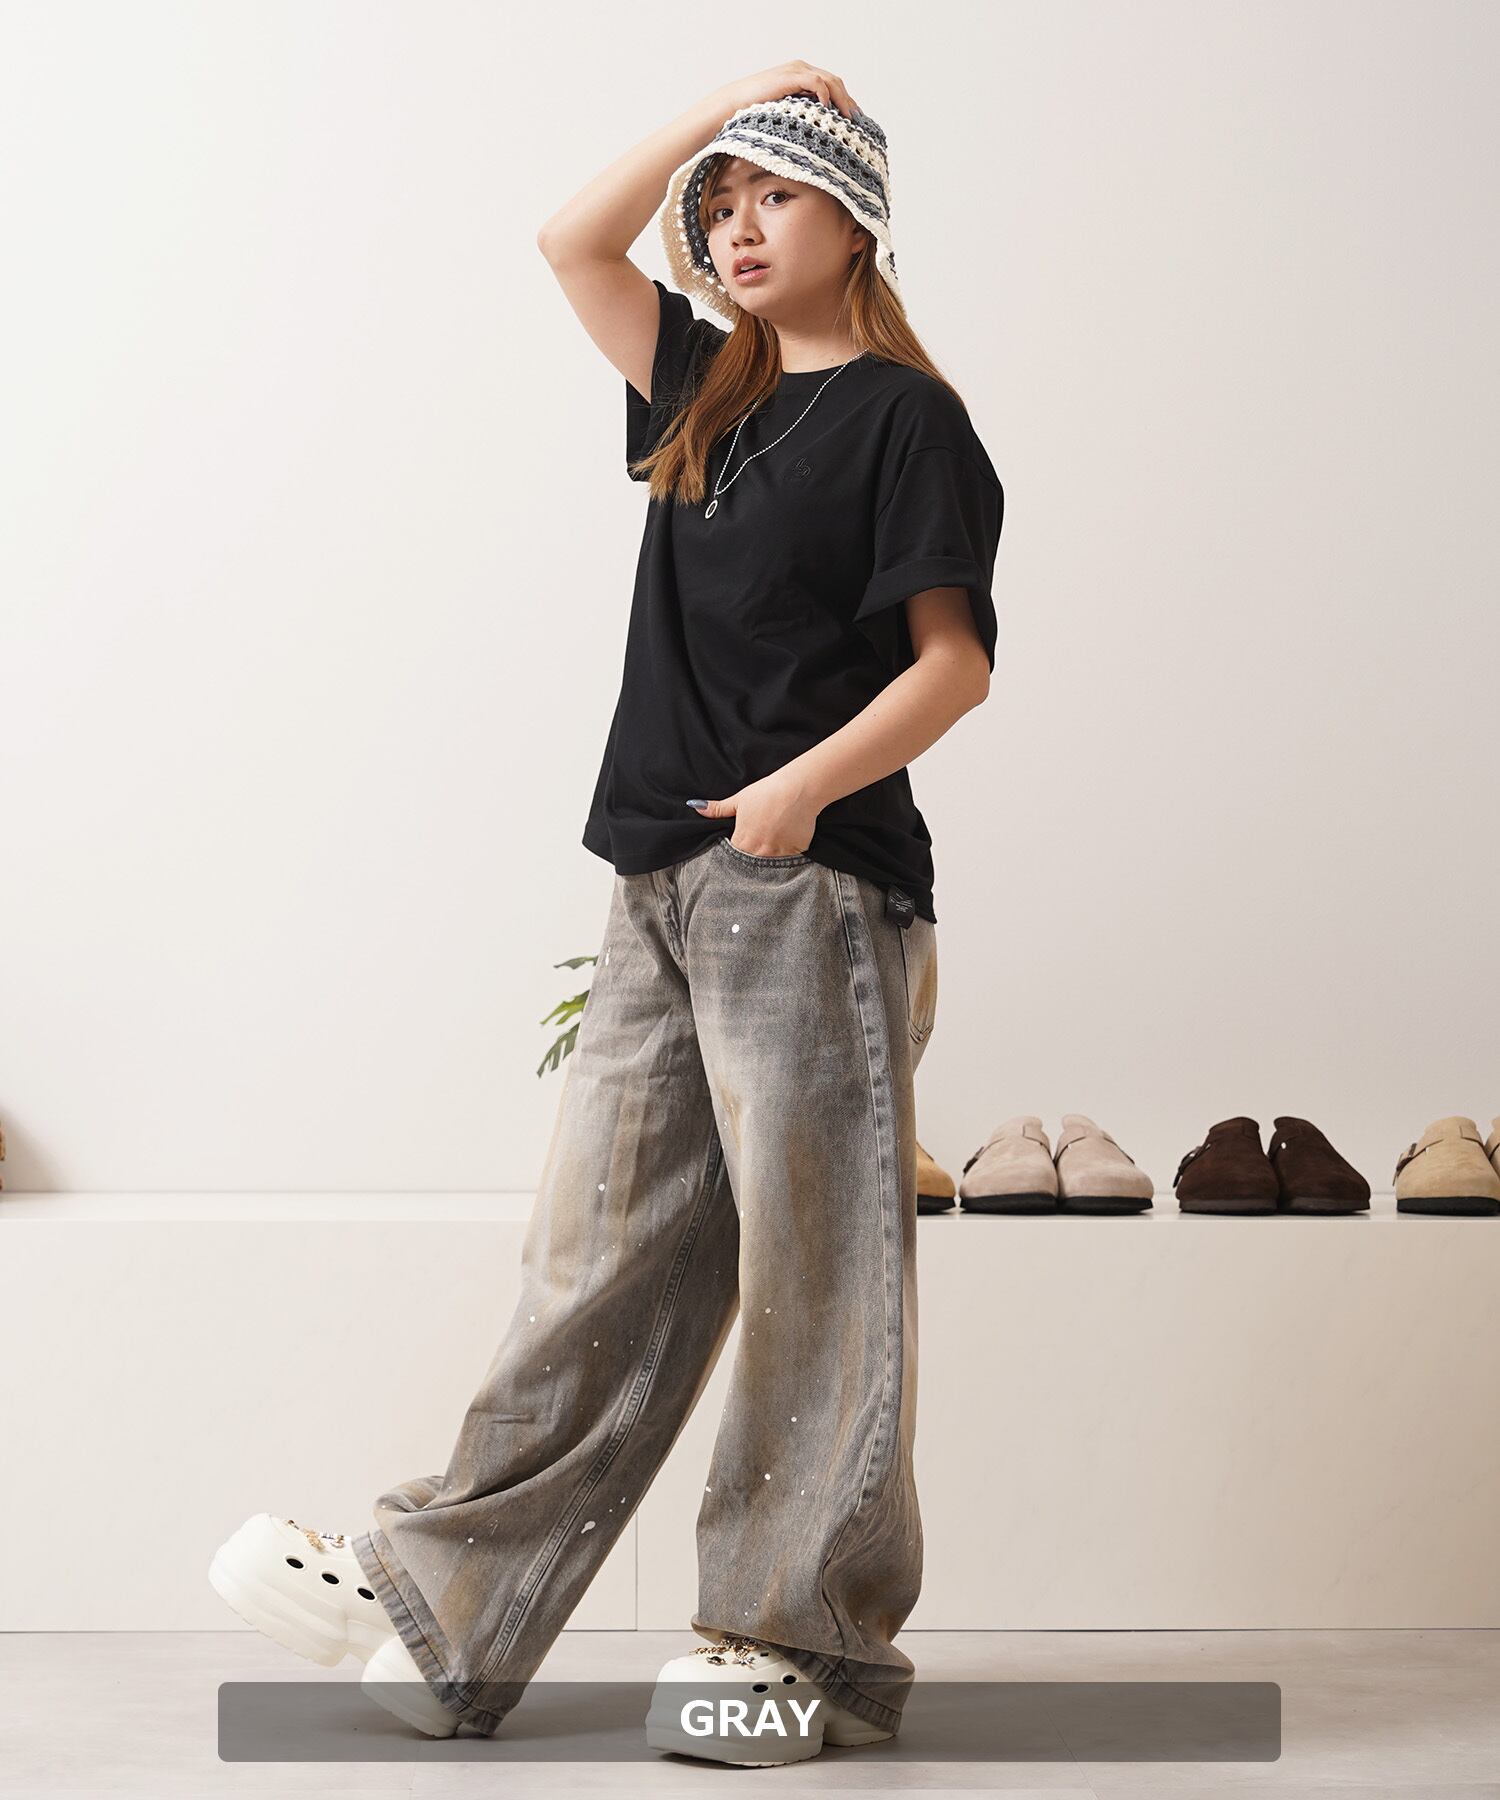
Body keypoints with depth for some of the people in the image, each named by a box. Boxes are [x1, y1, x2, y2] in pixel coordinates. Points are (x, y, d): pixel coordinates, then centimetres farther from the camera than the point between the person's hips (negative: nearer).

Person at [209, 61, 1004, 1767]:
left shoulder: (901, 415, -2)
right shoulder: (709, 390, 18)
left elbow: (954, 659, -9)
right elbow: (575, 240, 23)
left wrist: (804, 784, -20)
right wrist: (732, 99, 17)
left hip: (814, 889, -7)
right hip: (664, 889, 7)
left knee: (811, 1271, -3)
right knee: (600, 1255, 7)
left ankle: (809, 1642, 4)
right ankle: (442, 1613, 9)